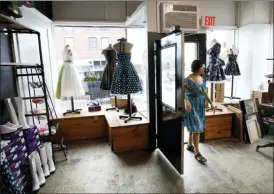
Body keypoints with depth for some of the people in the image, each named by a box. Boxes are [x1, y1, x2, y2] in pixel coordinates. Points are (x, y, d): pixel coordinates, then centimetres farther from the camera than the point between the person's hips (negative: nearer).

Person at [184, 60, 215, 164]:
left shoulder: (202, 79, 8)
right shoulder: (188, 80, -17)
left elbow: (204, 93, 16)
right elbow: (183, 93, -23)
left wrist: (211, 103, 14)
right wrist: (186, 102, -39)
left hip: (200, 107, 8)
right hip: (192, 107, -8)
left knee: (194, 127, 17)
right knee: (196, 129, -6)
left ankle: (189, 145, 35)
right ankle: (197, 153, 5)